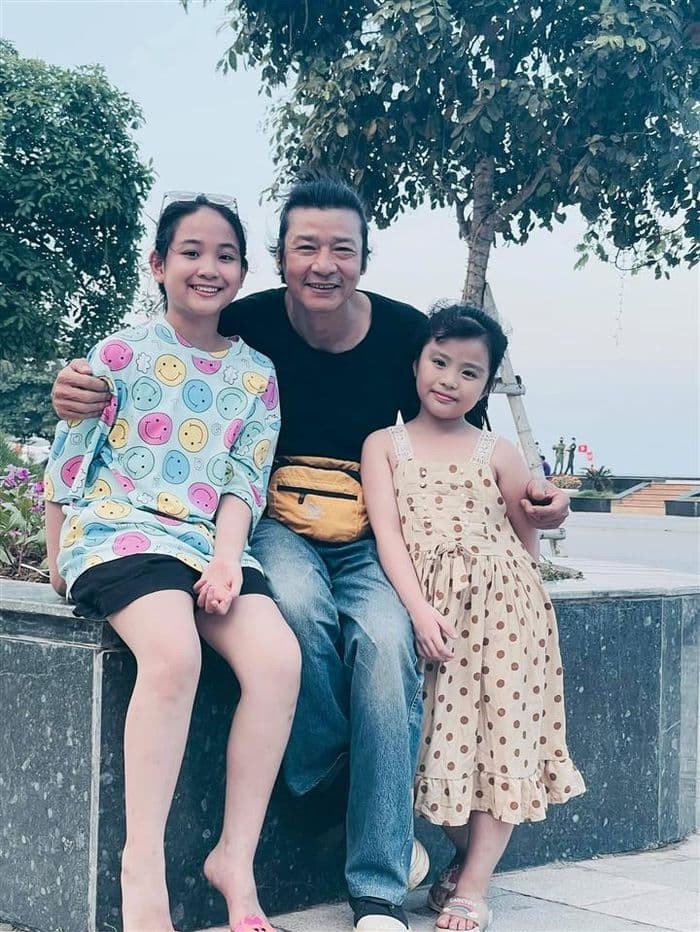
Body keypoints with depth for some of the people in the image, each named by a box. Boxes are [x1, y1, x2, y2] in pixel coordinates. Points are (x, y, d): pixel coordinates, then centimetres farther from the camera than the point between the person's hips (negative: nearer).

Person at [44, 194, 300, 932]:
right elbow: (67, 463, 7)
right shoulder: (118, 356, 4)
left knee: (279, 658, -25)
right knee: (174, 653, -34)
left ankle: (235, 857, -14)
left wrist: (225, 561, -10)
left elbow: (245, 482, 5)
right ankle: (142, 870, -27)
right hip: (120, 531, -4)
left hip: (210, 540, 4)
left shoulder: (257, 375, 12)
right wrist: (57, 560, 7)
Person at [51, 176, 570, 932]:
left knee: (386, 641, -30)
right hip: (276, 525, -1)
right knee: (299, 603, -38)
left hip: (369, 538, 1)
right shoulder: (249, 324, -7)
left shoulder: (405, 331, -2)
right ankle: (329, 770, -10)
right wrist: (80, 390, -21)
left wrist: (526, 492, -4)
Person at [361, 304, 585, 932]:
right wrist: (420, 607, -14)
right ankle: (466, 854, 20)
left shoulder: (497, 454, 8)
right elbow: (386, 529, -5)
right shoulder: (384, 445, 7)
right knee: (443, 736, -2)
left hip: (501, 605, 0)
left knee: (501, 732, -5)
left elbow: (527, 537, 16)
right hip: (427, 605, 0)